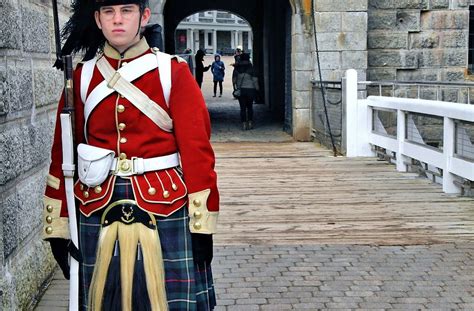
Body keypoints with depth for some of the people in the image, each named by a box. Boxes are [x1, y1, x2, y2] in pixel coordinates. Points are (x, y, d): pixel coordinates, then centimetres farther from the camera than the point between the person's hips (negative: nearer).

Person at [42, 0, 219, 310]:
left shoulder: (174, 71, -1)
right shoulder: (82, 77, 6)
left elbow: (197, 149, -4)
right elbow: (61, 155, 7)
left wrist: (202, 223, -8)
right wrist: (58, 227, 4)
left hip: (166, 209, -2)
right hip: (100, 212, 2)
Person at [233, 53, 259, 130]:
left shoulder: (237, 68, 0)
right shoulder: (251, 68, -4)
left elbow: (234, 79, 2)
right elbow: (255, 80, -4)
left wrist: (236, 87, 12)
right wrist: (257, 89, 5)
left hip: (240, 89, 1)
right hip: (250, 89, -1)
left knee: (242, 107, 4)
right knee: (249, 107, 12)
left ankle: (244, 124, 2)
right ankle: (250, 123, 9)